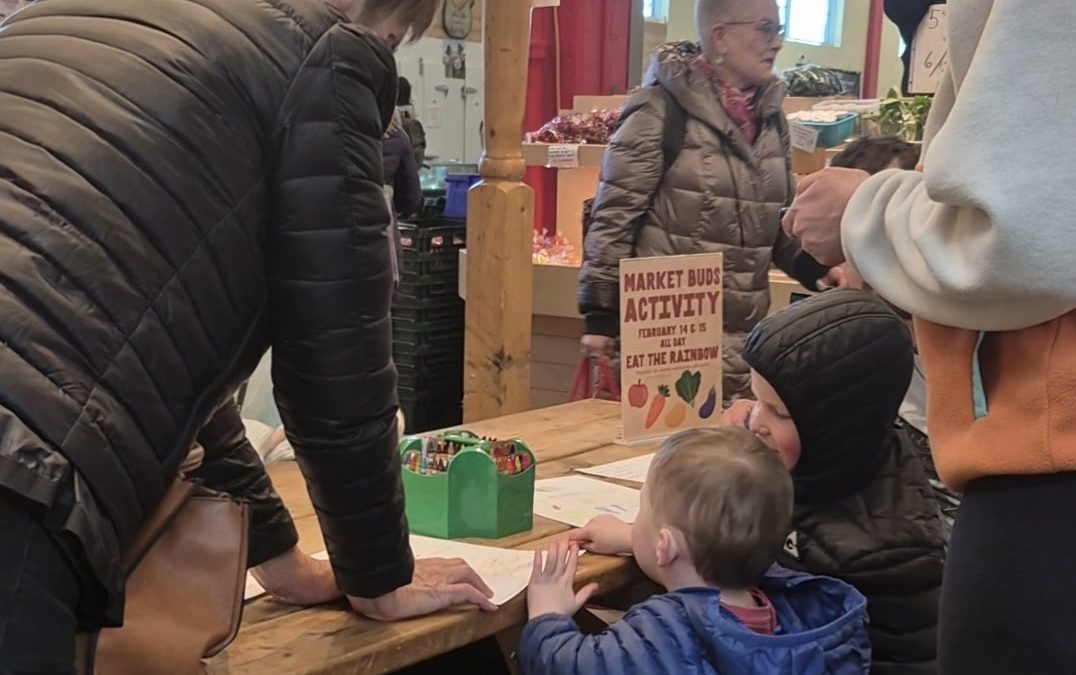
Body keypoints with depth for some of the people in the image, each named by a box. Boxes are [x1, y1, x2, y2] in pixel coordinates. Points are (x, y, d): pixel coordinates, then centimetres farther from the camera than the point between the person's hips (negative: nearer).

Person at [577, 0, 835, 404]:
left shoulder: (770, 118, 11)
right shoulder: (661, 109, -10)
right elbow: (614, 215, -10)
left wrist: (825, 273, 2)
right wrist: (601, 316, -12)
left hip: (745, 337, 7)